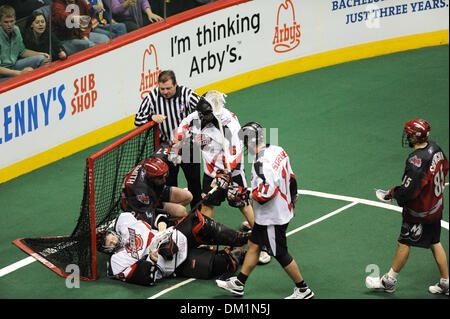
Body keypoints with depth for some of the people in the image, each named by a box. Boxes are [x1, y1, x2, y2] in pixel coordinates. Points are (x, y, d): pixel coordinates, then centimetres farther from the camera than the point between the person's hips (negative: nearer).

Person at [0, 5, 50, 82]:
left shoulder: (16, 30, 3)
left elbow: (22, 51, 18)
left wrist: (41, 54, 3)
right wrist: (19, 73, -29)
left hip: (14, 65, 8)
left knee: (41, 58, -6)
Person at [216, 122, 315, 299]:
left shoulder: (262, 163, -28)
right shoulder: (278, 151, 0)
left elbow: (266, 193, -32)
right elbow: (291, 177, 11)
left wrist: (251, 194, -14)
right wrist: (293, 196, 25)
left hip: (273, 218, -10)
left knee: (280, 254, 4)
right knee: (253, 244, 17)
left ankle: (303, 290, 17)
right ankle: (238, 284, 28)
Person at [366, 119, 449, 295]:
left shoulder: (416, 161, -31)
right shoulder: (435, 147, -5)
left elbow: (407, 192, -29)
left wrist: (393, 193, -9)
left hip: (419, 212, -8)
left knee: (404, 243, 7)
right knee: (435, 243, 17)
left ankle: (389, 281, 22)